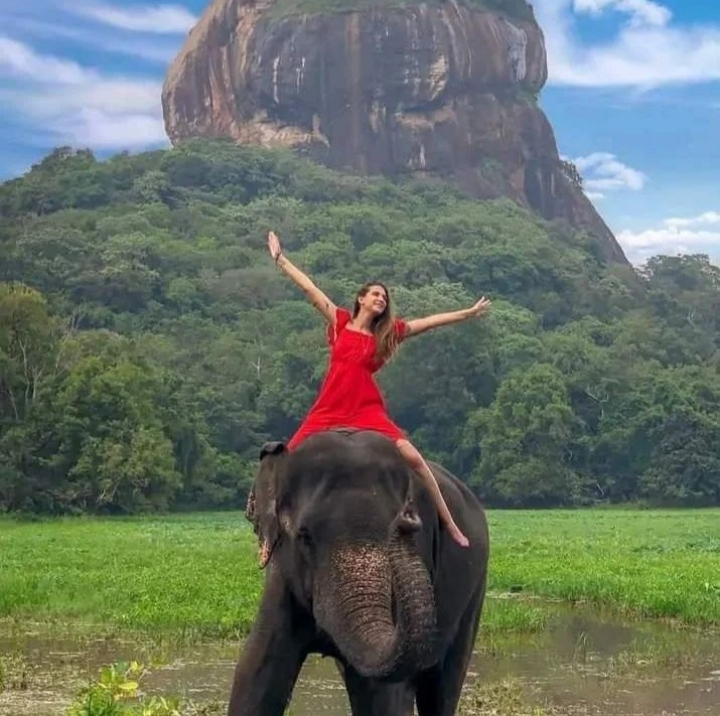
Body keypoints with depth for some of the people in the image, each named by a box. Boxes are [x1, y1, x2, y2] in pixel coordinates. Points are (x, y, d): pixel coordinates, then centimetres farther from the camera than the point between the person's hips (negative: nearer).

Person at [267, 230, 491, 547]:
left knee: (413, 457, -14)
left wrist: (468, 312, 9)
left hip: (367, 410, 0)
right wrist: (280, 258, 12)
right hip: (330, 409, 0)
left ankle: (448, 522, -5)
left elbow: (431, 321, 10)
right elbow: (309, 288, 10)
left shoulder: (388, 332, 11)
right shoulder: (340, 321, 9)